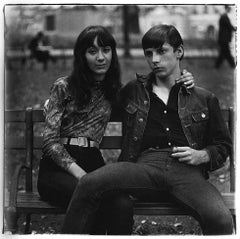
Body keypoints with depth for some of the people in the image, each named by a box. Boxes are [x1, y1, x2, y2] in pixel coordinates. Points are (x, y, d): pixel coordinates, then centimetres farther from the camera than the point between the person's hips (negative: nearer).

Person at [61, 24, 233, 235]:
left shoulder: (204, 99, 23)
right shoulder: (133, 91, 25)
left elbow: (223, 145, 25)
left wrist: (202, 155, 5)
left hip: (186, 170, -1)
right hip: (145, 166, 1)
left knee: (221, 220, -33)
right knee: (89, 184, -30)